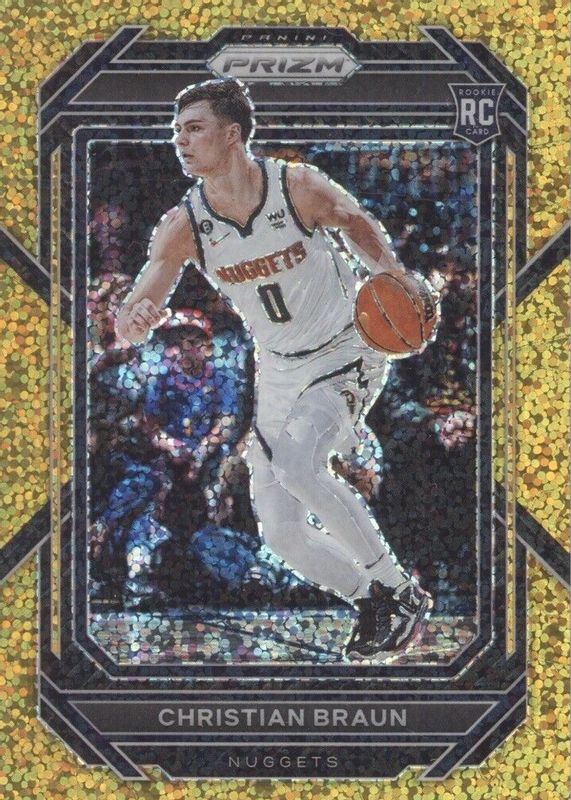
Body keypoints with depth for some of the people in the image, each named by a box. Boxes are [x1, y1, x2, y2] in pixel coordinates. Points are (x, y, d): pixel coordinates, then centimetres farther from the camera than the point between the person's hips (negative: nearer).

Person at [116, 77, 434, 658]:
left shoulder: (299, 187, -19)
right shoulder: (182, 227, -13)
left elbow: (355, 221, 3)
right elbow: (129, 322, -16)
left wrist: (391, 272, -14)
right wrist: (136, 320, -40)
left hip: (349, 353, -4)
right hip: (279, 369, 5)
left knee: (295, 461, -30)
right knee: (281, 532, -1)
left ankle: (399, 589, -15)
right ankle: (370, 603, 25)